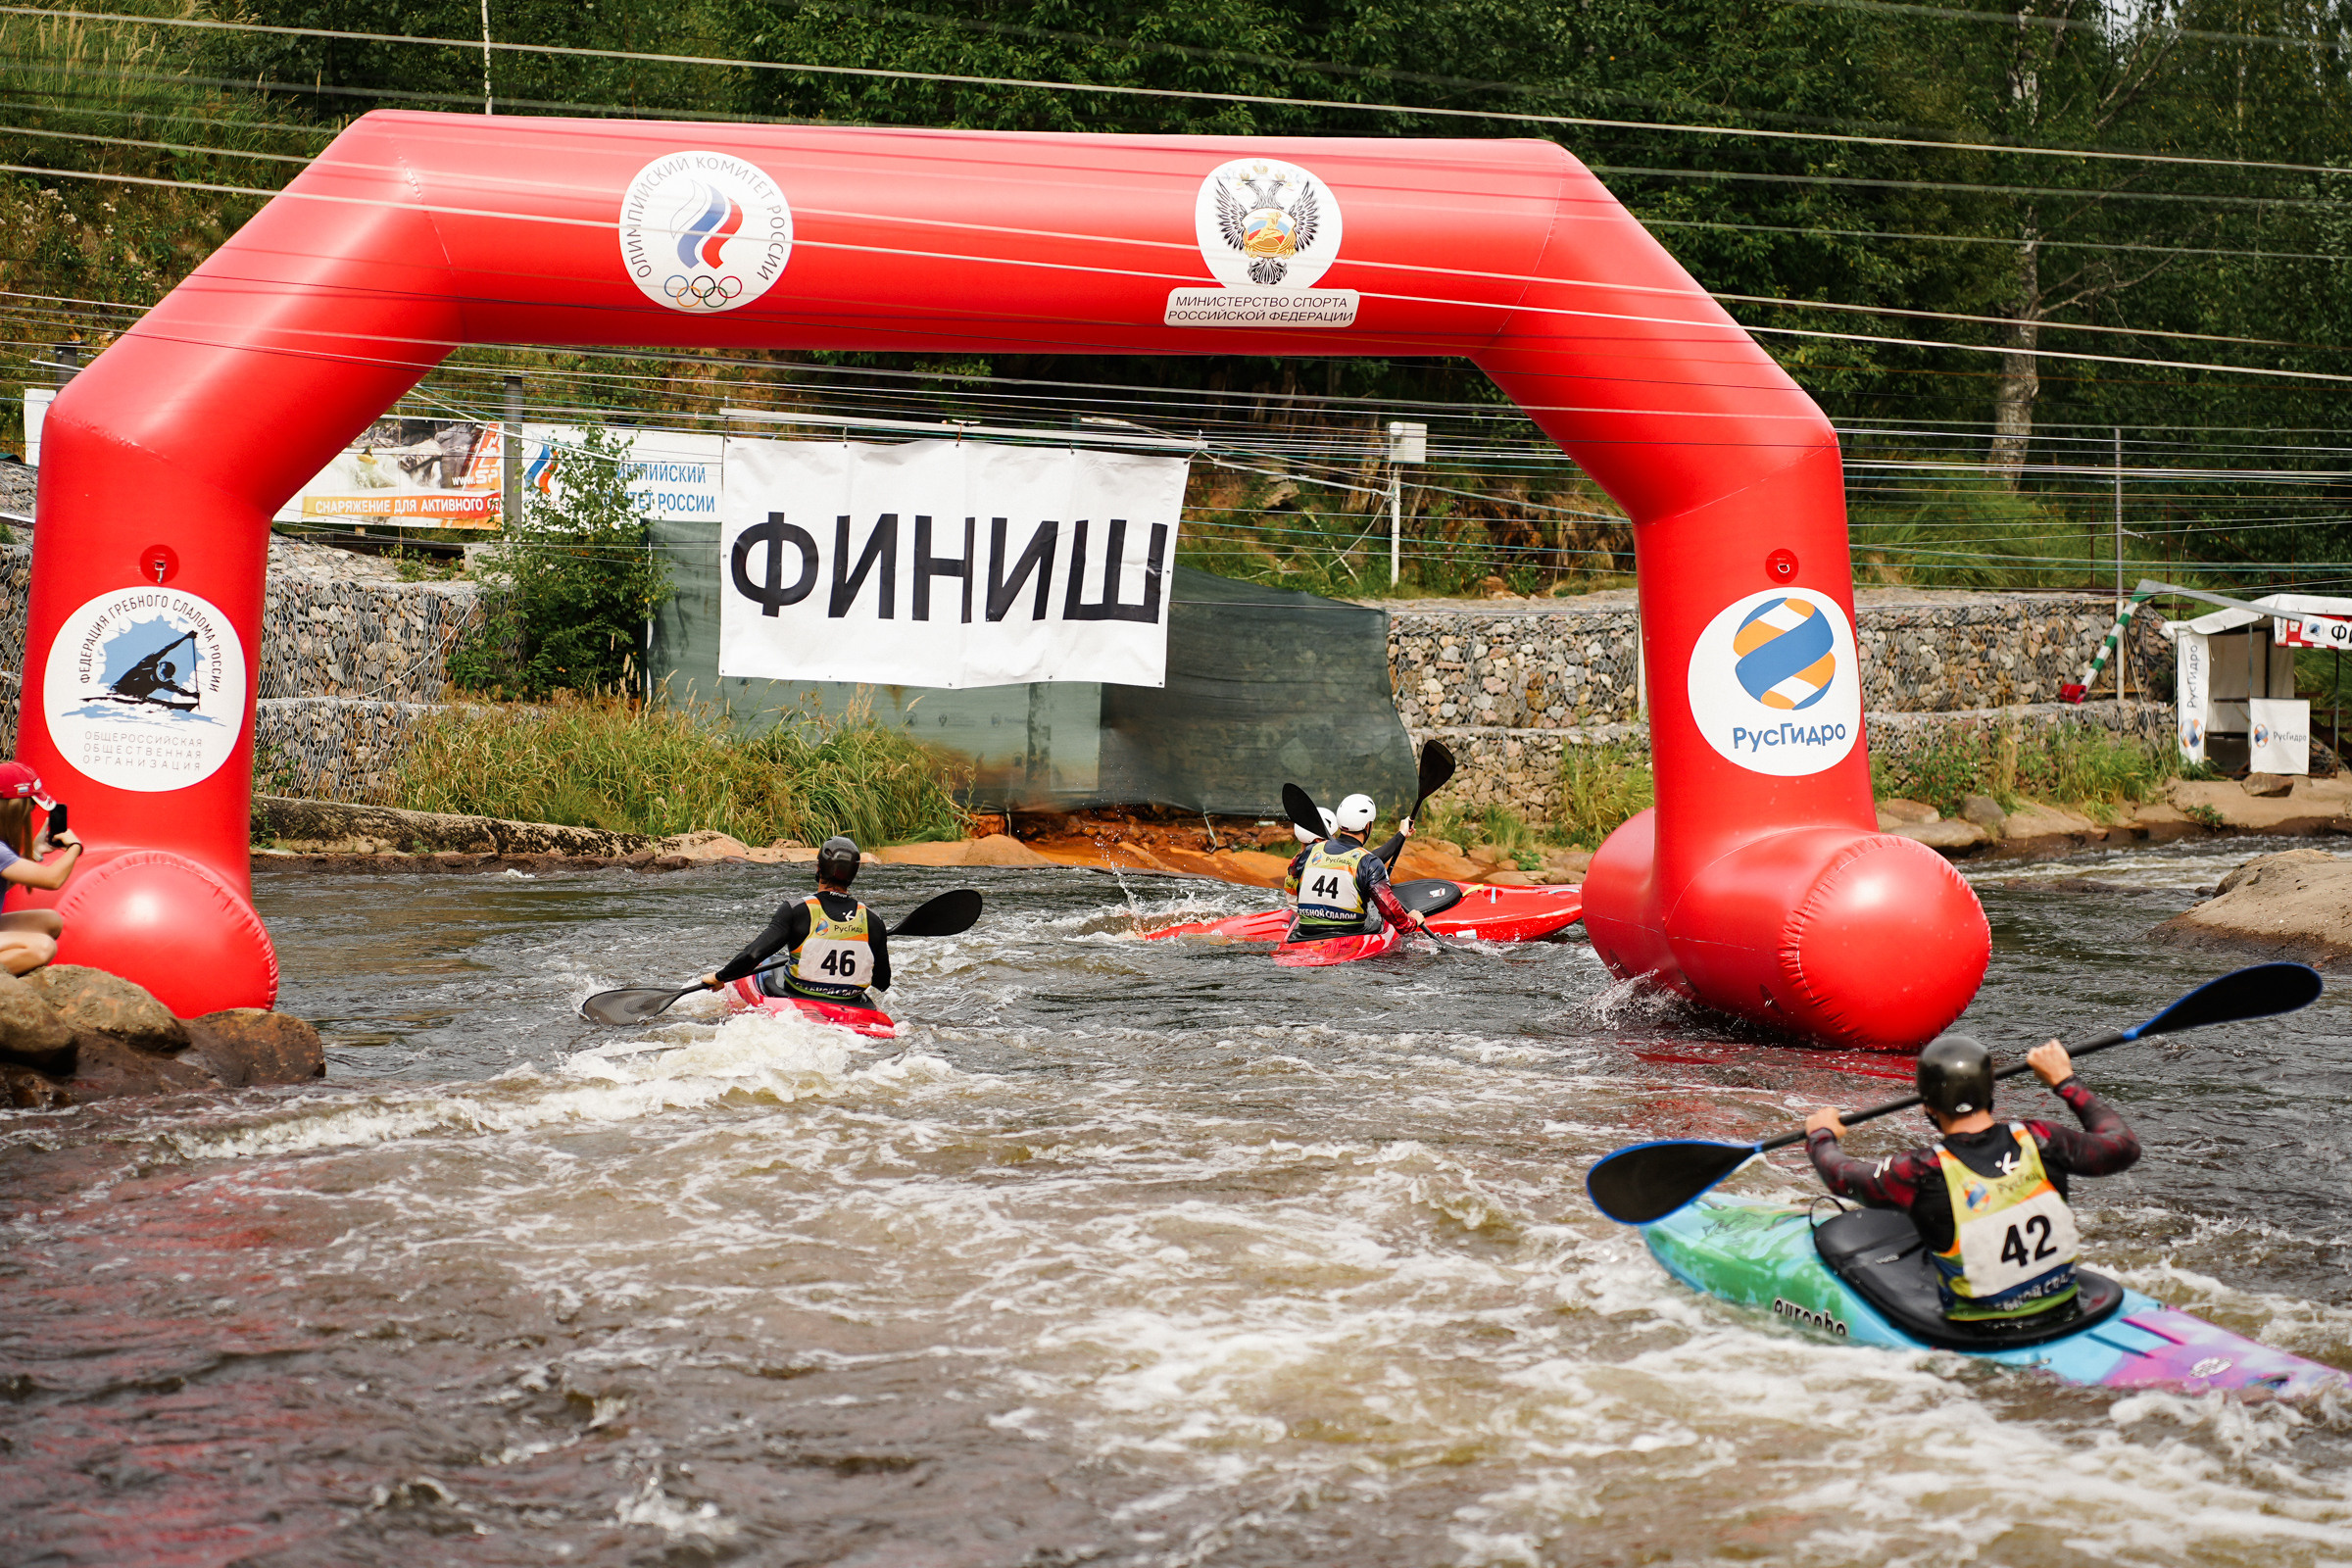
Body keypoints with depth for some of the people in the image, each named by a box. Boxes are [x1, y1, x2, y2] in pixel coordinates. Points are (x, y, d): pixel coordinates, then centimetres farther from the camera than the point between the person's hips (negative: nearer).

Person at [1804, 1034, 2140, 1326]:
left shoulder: (1923, 1172, -22)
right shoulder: (2037, 1141, -15)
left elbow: (1843, 1177, -2)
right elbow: (2123, 1146, 2)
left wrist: (1821, 1136, 20)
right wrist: (2065, 1081, 14)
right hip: (2062, 1310, 4)